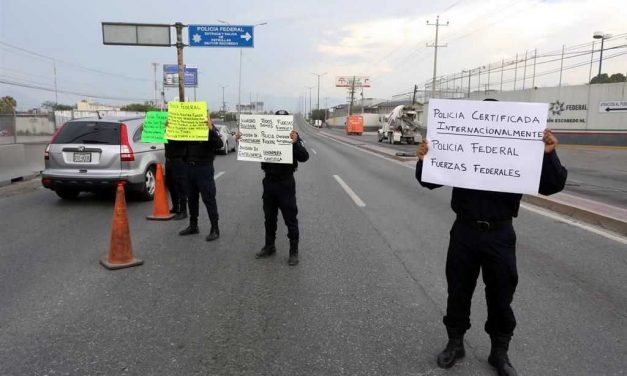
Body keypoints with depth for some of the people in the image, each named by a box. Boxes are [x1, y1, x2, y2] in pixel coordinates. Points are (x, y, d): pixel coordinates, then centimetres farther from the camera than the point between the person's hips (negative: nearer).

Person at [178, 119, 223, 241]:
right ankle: (193, 225, 24)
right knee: (191, 198, 13)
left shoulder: (209, 128, -6)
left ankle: (215, 228, 3)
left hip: (204, 167, -6)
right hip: (189, 167, 6)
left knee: (209, 199, -3)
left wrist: (211, 129, -32)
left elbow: (219, 144, -19)